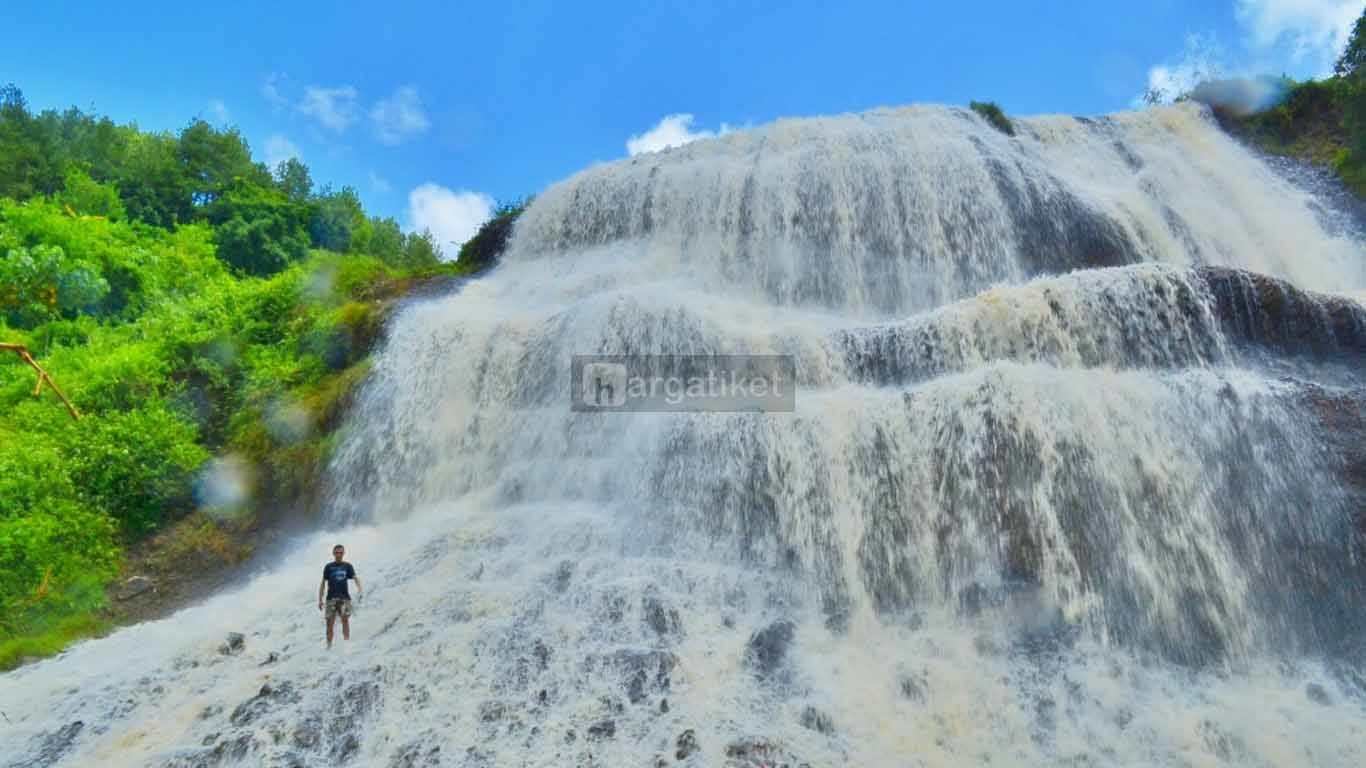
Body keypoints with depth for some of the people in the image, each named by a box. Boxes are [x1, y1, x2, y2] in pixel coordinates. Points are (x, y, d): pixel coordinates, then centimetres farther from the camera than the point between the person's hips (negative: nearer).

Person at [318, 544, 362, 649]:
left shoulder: (347, 566, 10)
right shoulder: (328, 567, 9)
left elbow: (355, 578, 0)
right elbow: (323, 583, 11)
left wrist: (359, 588, -21)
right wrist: (320, 600, 6)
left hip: (344, 597, 0)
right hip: (331, 598, 0)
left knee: (345, 619, -17)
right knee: (330, 622, -1)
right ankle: (329, 646, 9)